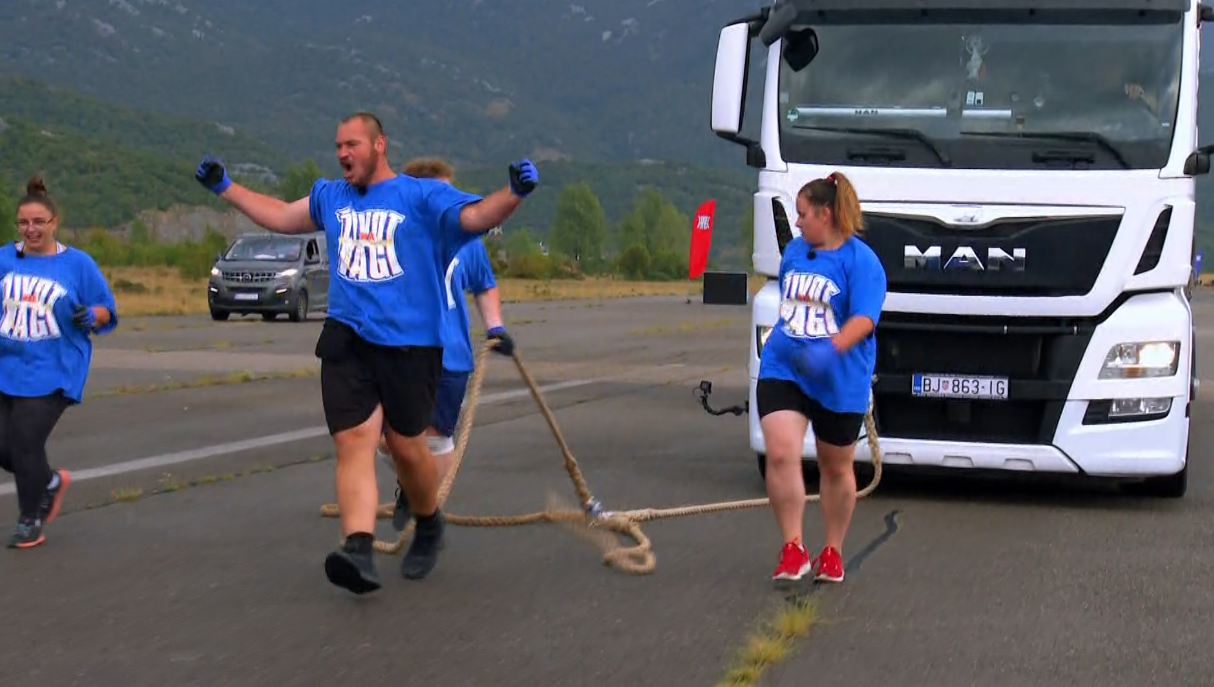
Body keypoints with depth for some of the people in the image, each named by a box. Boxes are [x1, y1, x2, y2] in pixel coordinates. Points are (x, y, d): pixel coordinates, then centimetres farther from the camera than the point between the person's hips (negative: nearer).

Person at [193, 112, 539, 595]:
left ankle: (429, 527, 33)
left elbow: (477, 216, -11)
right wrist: (224, 187, 34)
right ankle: (358, 549, -24)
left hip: (410, 343, -3)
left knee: (406, 447, 5)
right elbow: (281, 216, 32)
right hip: (346, 342, 3)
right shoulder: (330, 196, 17)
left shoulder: (423, 196, 1)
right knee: (353, 441, -12)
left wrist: (515, 192, -30)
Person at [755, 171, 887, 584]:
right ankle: (793, 550, -10)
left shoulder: (860, 260, -11)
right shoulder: (795, 250, 8)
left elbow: (864, 318, -23)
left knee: (836, 468, 13)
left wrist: (832, 348, -38)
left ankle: (832, 551, 30)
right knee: (781, 455, -16)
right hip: (782, 368, 4)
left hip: (838, 380, -4)